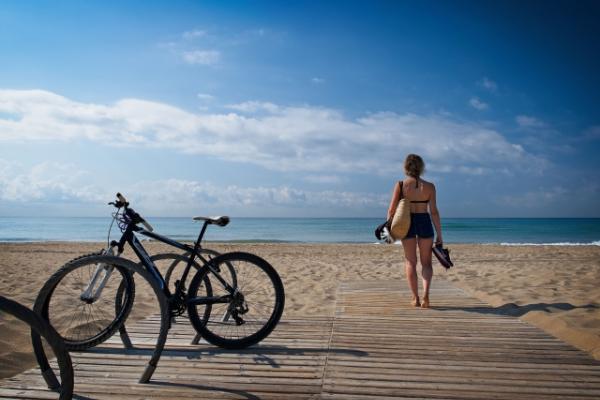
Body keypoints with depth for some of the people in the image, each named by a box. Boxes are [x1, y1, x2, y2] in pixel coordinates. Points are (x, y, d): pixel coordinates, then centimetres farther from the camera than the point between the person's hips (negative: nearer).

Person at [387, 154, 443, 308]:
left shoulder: (400, 185, -5)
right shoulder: (429, 186, -3)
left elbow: (391, 210, -5)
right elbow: (434, 211, -5)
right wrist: (439, 234, 1)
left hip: (407, 223, 0)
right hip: (424, 223, 0)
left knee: (410, 262, 13)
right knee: (426, 262, 13)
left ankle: (415, 298, 12)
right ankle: (426, 295, -5)